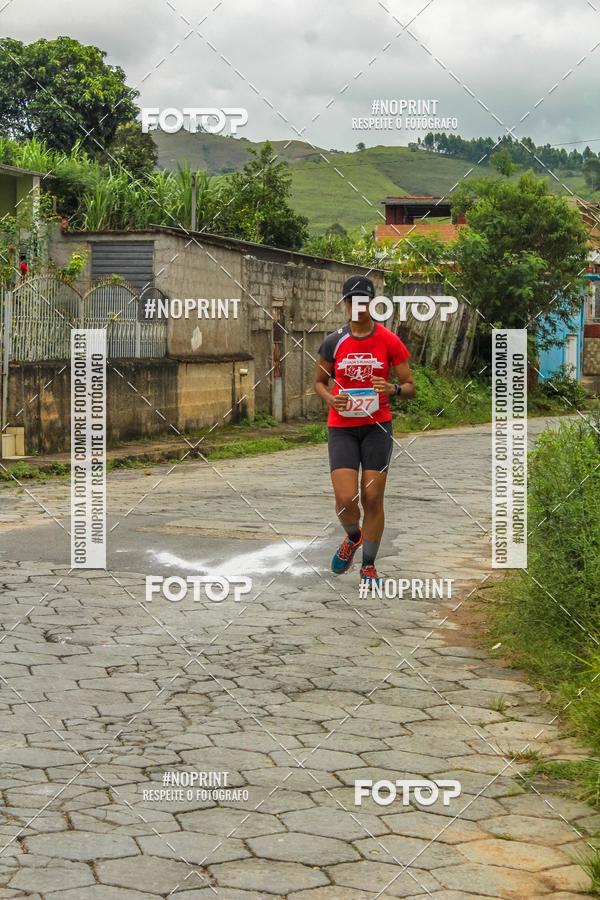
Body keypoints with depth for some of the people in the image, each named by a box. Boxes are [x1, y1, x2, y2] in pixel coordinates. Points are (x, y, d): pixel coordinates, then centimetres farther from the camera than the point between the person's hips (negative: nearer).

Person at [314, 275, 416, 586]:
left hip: (377, 426, 0)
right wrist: (330, 398, -9)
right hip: (341, 428, 1)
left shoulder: (389, 341, -3)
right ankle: (353, 537, 25)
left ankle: (368, 566, 15)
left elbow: (410, 387, 2)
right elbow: (319, 381, 13)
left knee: (373, 498, -1)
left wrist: (393, 389, -21)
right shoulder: (333, 341, 1)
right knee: (346, 499, -10)